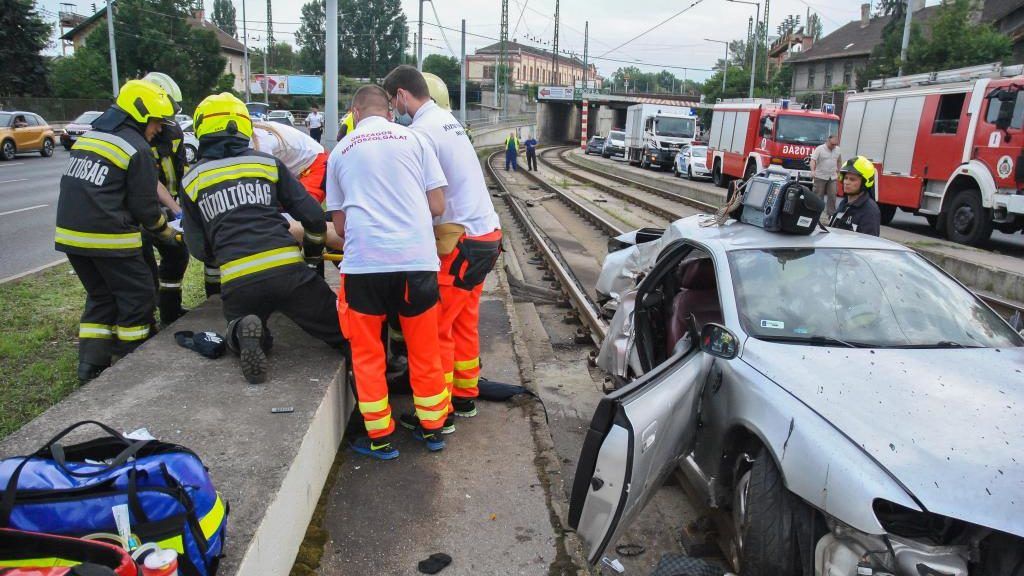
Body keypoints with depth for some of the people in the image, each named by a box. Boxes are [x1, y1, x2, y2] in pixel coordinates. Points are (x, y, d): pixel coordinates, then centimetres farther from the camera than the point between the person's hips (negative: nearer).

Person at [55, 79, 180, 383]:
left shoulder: (89, 136, 16)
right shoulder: (137, 148, -9)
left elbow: (80, 190, 22)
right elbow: (144, 205, -7)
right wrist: (166, 231, 9)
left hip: (70, 233, 8)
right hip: (108, 237, -8)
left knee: (101, 296, 20)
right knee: (138, 297, 6)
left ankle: (90, 366, 17)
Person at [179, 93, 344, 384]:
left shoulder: (192, 180, 14)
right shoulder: (268, 163, 12)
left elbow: (199, 249, 15)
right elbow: (313, 216, 8)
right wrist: (314, 252, 26)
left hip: (237, 282, 1)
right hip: (287, 270, -1)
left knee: (246, 340, 27)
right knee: (341, 327, 9)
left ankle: (245, 332, -7)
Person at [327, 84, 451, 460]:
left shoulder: (340, 151, 13)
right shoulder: (413, 139, 10)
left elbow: (339, 223, 16)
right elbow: (437, 206, 8)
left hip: (364, 261, 0)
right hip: (418, 259, 1)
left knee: (367, 353, 15)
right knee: (424, 349, 16)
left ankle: (379, 437, 22)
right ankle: (432, 428, 28)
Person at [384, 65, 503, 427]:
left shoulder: (421, 131, -13)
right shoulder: (447, 120, 16)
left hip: (461, 241, -9)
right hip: (486, 234, 10)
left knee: (437, 327, -1)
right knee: (465, 321, 17)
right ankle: (465, 397, 29)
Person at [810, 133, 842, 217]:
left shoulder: (838, 150, 8)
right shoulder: (819, 149, -9)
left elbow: (839, 161, 23)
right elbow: (813, 160, -20)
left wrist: (838, 172, 20)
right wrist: (812, 171, -35)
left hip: (832, 178, 4)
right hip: (820, 177, -4)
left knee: (832, 196, 1)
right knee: (818, 196, 1)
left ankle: (831, 214, 7)